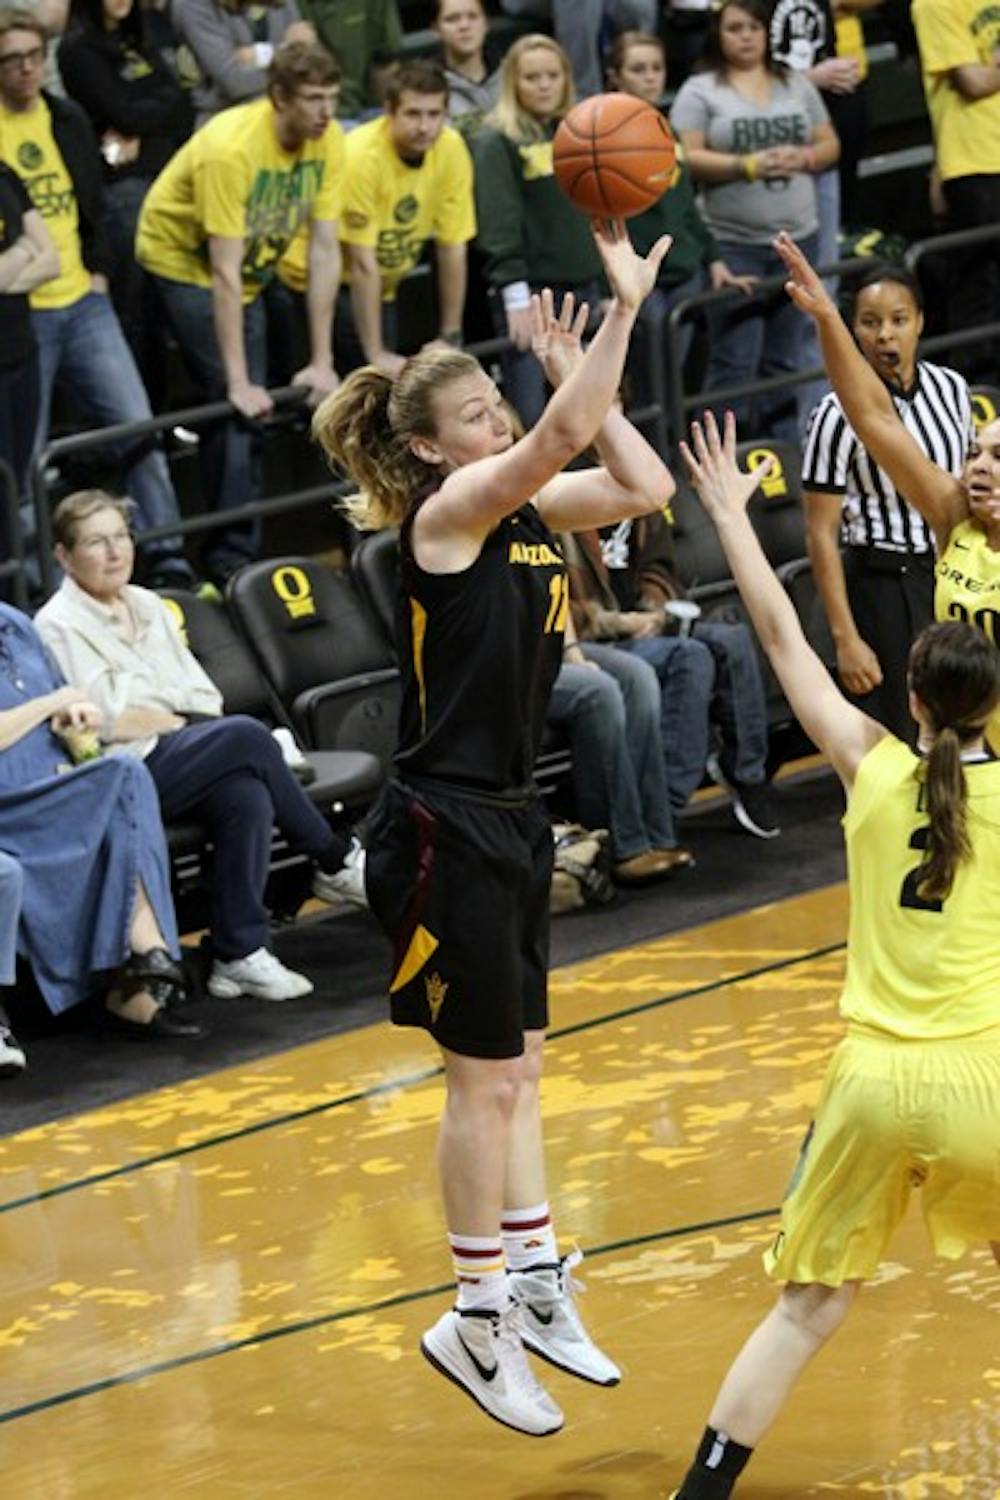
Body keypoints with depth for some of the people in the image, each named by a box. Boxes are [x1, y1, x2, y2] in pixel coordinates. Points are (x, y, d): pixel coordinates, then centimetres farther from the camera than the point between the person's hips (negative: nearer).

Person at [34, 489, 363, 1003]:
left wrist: (199, 724, -6)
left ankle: (239, 954, -26)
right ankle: (335, 863, -10)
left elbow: (201, 694, 16)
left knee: (246, 796, -28)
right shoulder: (60, 627, -4)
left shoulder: (146, 606, 18)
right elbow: (105, 721, -13)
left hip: (176, 756, 7)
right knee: (246, 735, -26)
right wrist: (182, 722, -4)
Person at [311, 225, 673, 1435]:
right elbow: (561, 438, -29)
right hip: (444, 831, -9)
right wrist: (624, 306, -28)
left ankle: (535, 1285, 26)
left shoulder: (527, 509, 8)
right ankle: (476, 1319, 9)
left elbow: (643, 486, 2)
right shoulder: (447, 508, -15)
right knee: (485, 1076, -1)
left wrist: (581, 374, 0)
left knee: (516, 1070, 16)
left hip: (506, 821, 9)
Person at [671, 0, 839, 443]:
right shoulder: (700, 92, 0)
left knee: (784, 360, 10)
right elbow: (687, 159, -9)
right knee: (735, 363, -8)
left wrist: (803, 158, -7)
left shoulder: (797, 86, 13)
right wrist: (748, 165, -18)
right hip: (733, 245, -4)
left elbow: (830, 145, 15)